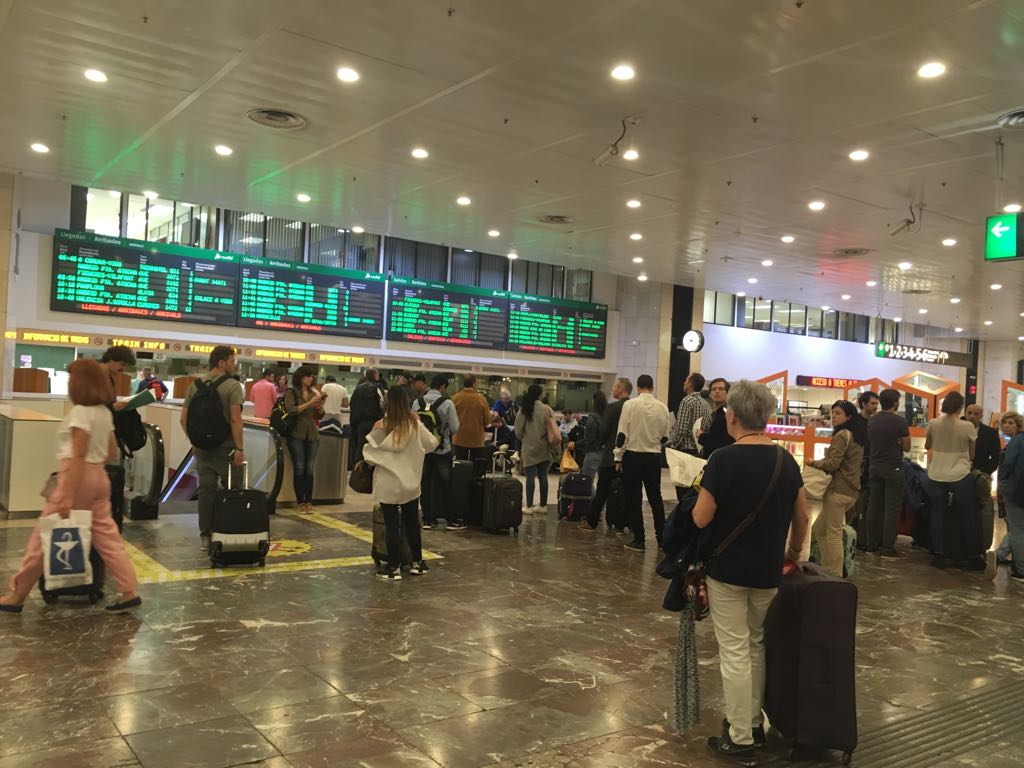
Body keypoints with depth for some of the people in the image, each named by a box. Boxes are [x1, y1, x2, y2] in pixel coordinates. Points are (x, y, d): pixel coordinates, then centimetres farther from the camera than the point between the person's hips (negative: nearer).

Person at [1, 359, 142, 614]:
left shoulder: (80, 412, -14)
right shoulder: (104, 412, 10)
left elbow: (78, 457, -19)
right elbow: (112, 453, 14)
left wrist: (66, 499, -19)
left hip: (79, 476, -8)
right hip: (99, 477, 8)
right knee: (107, 536, 8)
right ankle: (130, 592, 4)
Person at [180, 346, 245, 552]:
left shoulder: (196, 384, 8)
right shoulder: (233, 386, -10)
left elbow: (184, 419, 9)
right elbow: (235, 420, -18)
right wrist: (240, 448, -17)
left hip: (202, 448, 5)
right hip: (225, 448, -5)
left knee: (206, 490, 9)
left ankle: (205, 537, 12)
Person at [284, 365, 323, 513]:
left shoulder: (313, 392, 14)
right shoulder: (291, 392, 0)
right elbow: (290, 410, -15)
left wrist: (320, 405, -4)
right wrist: (309, 403, -16)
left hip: (312, 434, 4)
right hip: (297, 434, -4)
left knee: (310, 470, 2)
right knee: (299, 469, -2)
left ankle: (308, 501, 6)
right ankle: (300, 502, 4)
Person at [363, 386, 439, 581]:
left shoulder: (381, 425, -13)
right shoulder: (415, 424, -5)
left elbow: (370, 451, -11)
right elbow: (432, 444, 8)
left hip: (388, 483, -3)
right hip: (411, 482, 3)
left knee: (392, 525, 5)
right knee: (412, 523, 16)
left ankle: (394, 567, 10)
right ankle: (417, 562, 25)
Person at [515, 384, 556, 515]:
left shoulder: (524, 409, -8)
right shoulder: (547, 409, -7)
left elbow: (518, 430, -2)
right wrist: (550, 442, 12)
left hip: (529, 447, -2)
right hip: (544, 447, 2)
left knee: (530, 477, 2)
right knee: (543, 476, 10)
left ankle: (529, 506, 3)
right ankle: (543, 505, 17)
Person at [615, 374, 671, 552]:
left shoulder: (630, 404, -9)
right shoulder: (662, 407, 1)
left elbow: (622, 434, -10)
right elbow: (665, 437, 9)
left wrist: (618, 458, -3)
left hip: (633, 456, -3)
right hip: (654, 457, 3)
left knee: (634, 499, 4)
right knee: (655, 497, 15)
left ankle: (639, 540, 6)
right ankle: (662, 537, 19)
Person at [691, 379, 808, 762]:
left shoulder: (723, 459, -18)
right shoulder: (786, 460, 0)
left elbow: (701, 519, -16)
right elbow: (802, 517, 9)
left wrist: (701, 495, 4)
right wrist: (794, 551, 25)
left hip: (727, 570, -5)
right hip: (768, 571, 6)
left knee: (735, 652, 3)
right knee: (758, 646, 19)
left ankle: (740, 738, 11)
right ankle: (755, 722, 30)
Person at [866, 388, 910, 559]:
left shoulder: (872, 420, 6)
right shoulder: (899, 421, -12)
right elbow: (907, 447, -8)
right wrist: (897, 443, 10)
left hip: (875, 467, 6)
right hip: (893, 468, -6)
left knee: (874, 506, 10)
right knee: (892, 508, -2)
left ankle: (872, 543, 15)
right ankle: (888, 547, -2)